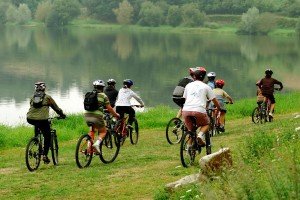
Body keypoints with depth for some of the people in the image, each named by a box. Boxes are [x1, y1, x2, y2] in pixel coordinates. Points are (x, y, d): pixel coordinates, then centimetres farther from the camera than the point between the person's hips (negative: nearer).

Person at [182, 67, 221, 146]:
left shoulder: (188, 85, 22)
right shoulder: (206, 87, 14)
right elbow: (214, 100, 19)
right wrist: (219, 108, 37)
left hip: (186, 110, 3)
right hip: (199, 111, -2)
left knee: (190, 129, 22)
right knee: (206, 124, 24)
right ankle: (200, 135, -4)